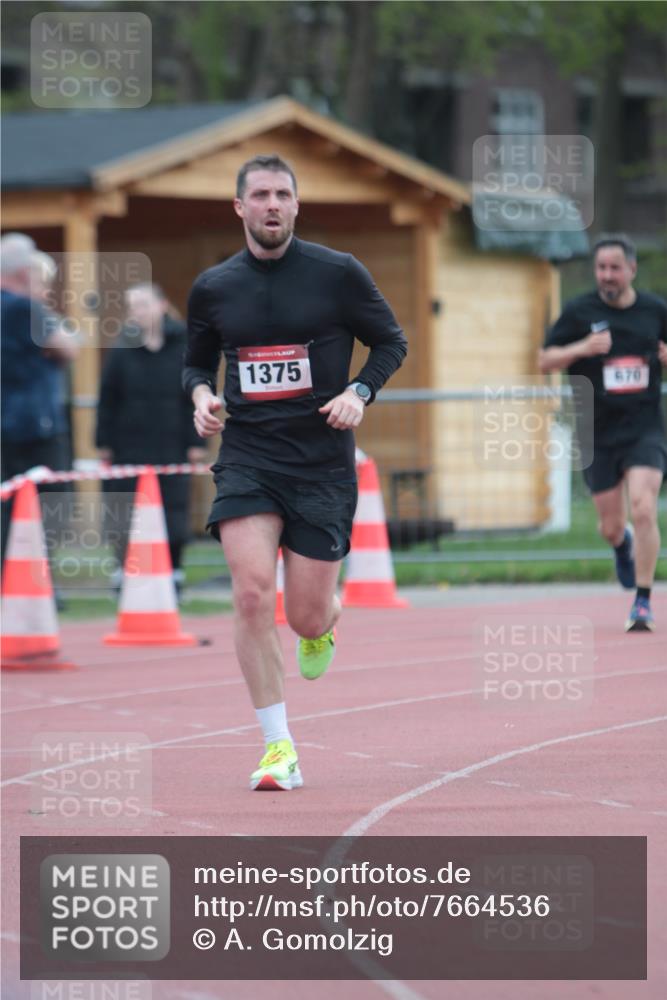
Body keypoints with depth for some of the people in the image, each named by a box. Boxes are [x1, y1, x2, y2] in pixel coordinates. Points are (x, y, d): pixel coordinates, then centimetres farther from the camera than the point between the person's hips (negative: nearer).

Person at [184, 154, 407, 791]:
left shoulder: (338, 273, -2)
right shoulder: (212, 288, 5)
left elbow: (391, 342, 8)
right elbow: (197, 360, 20)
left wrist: (359, 392, -10)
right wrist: (201, 394, -2)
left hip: (322, 459, -1)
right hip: (246, 457, 1)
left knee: (306, 619, 0)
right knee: (252, 593, -19)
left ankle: (326, 621, 42)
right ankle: (279, 748, -11)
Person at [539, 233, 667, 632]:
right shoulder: (579, 311, -1)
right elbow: (546, 360, 0)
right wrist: (581, 349, -18)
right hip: (598, 433, 1)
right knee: (611, 527, 9)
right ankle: (624, 545, 48)